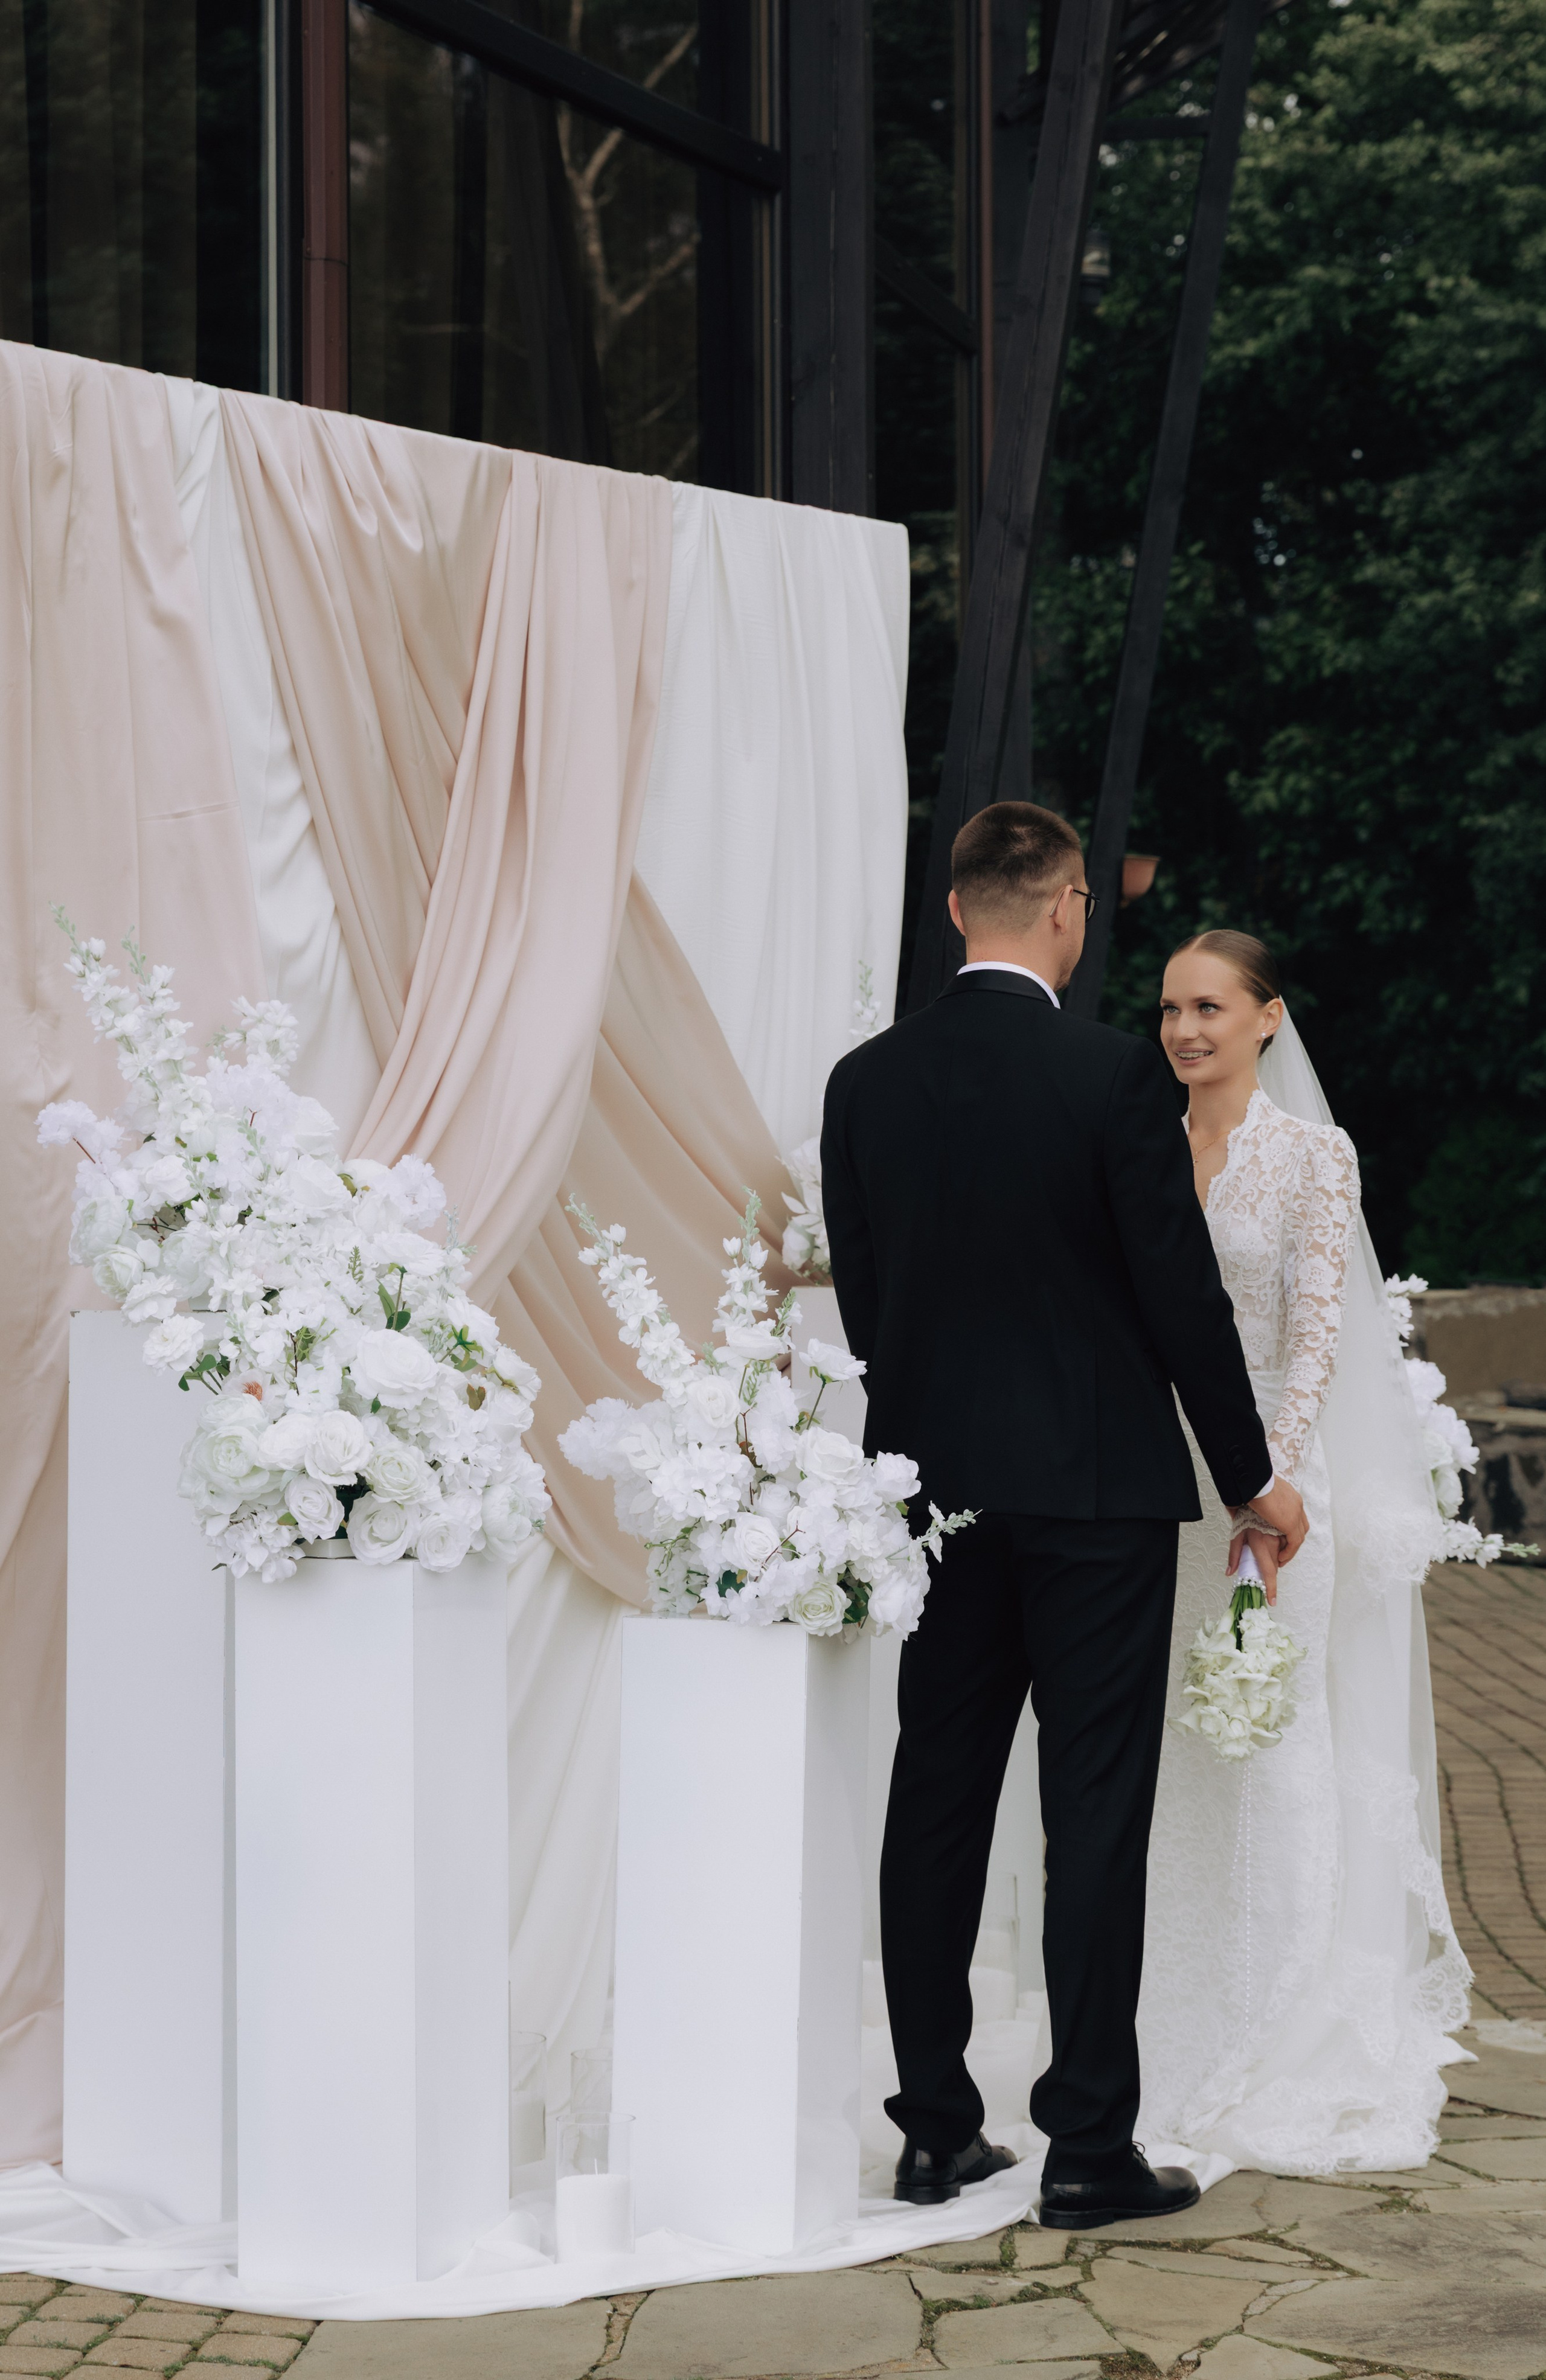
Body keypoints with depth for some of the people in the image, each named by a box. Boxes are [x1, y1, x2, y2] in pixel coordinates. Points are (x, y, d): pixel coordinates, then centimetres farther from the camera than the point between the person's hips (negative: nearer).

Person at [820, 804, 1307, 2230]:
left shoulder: (867, 1082, 2)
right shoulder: (1114, 1073, -12)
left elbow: (861, 1297, 8)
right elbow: (1181, 1288, -9)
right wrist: (1250, 1472, 2)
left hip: (934, 1485, 5)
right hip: (1099, 1487, -4)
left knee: (937, 1802, 10)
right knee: (1096, 1813, 1)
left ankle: (936, 2130, 16)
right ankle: (1089, 2148, 3)